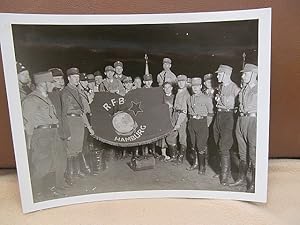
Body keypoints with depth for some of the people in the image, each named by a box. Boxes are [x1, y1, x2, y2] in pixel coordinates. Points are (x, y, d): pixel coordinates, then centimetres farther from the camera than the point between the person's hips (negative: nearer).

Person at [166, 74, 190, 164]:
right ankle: (174, 156, 21)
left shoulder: (186, 94, -7)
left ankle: (180, 158, 13)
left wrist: (178, 123, -18)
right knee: (170, 137, 7)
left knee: (182, 138, 2)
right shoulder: (177, 93, 15)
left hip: (183, 117, -7)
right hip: (175, 116, 7)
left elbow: (185, 110, -13)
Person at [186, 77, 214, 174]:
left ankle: (202, 166, 7)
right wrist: (191, 121, 13)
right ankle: (195, 163, 25)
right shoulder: (190, 99, 9)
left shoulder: (206, 99, -6)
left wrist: (206, 125, -3)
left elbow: (210, 114, -2)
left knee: (201, 145, -6)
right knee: (193, 144, 11)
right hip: (192, 122, 5)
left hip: (202, 122, -5)